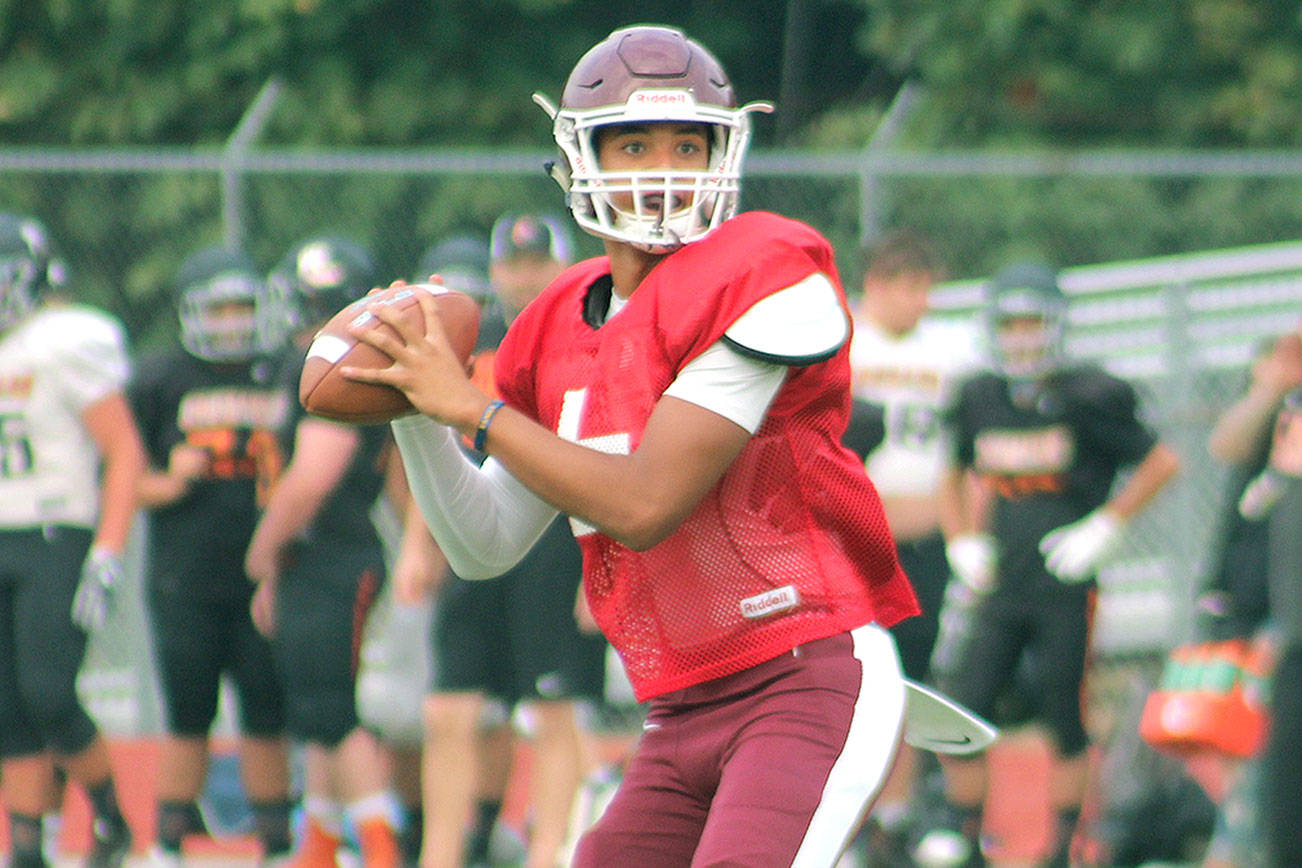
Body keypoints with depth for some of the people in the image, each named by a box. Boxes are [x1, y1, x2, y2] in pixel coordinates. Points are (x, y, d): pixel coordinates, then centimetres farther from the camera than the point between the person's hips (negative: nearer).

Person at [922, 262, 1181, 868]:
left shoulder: (1087, 399, -7)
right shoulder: (981, 399, 7)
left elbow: (1161, 463, 0)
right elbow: (953, 477, 25)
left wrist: (1103, 528, -5)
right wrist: (964, 543, 10)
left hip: (1066, 588, -4)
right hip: (1001, 588, 4)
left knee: (1066, 725, 2)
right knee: (963, 711, -5)